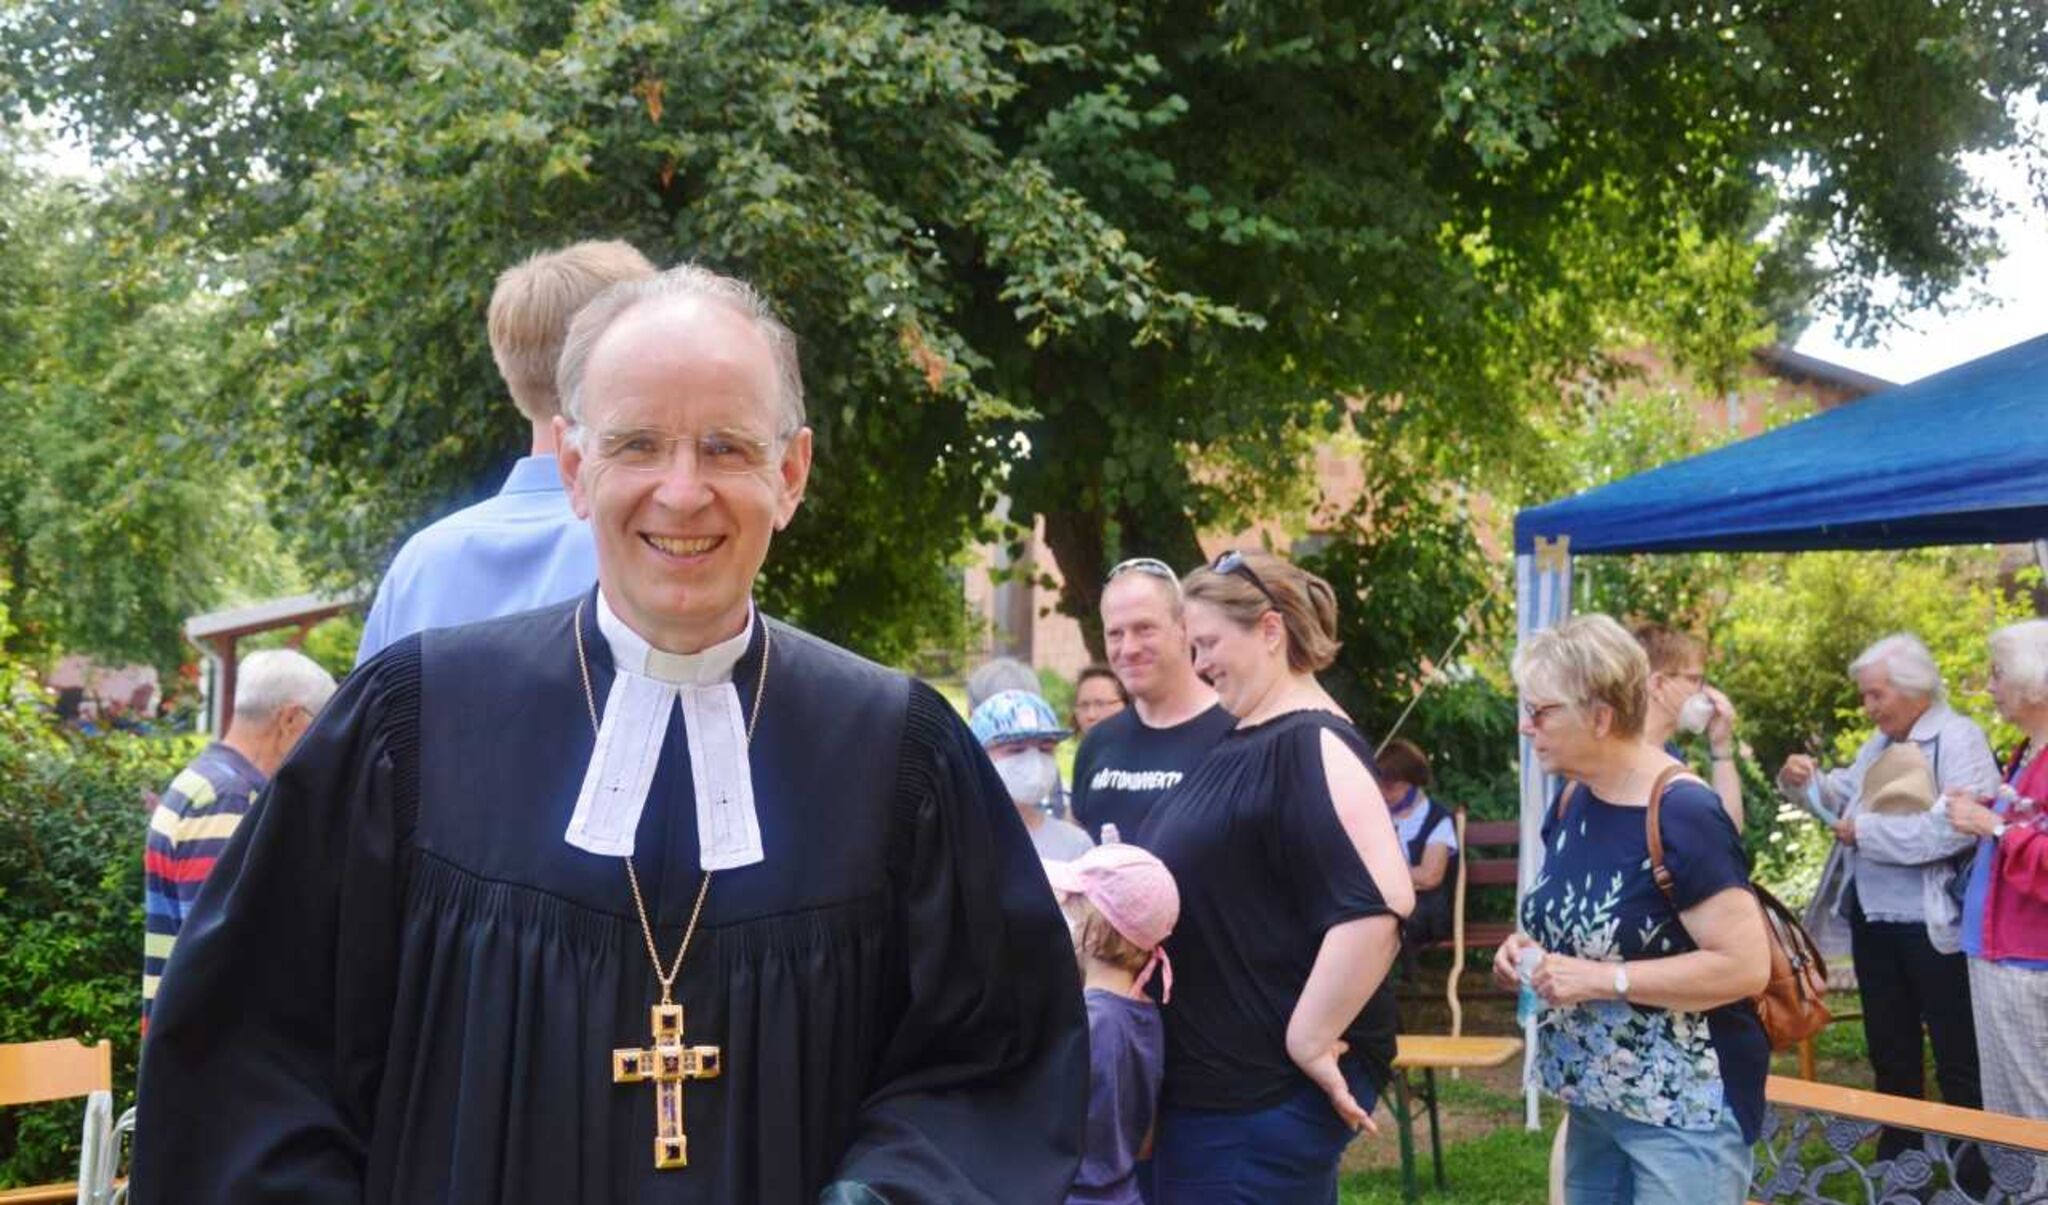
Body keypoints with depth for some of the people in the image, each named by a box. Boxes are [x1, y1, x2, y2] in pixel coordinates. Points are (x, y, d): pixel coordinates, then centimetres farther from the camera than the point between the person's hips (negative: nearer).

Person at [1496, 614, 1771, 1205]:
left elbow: (1746, 966, -24)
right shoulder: (1571, 801, 5)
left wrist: (1602, 979, -24)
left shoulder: (1682, 815, -20)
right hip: (1595, 1099, 8)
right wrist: (1530, 950, 0)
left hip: (1685, 1108, -8)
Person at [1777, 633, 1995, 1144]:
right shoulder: (1879, 744, 14)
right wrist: (1807, 780, -2)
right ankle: (1897, 1157, 32)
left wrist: (1866, 831, -20)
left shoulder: (1959, 738, -13)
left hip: (1935, 928, -8)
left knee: (1959, 1060, 2)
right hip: (1873, 924, 8)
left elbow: (1956, 827, -27)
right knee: (1889, 1049, 19)